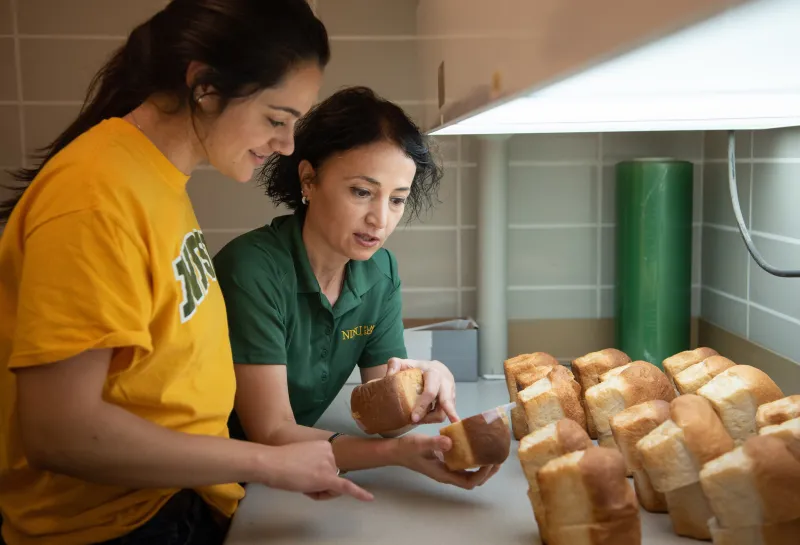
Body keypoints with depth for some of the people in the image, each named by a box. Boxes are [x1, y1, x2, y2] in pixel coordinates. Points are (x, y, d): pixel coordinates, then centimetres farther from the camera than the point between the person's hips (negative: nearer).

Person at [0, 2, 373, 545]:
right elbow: (60, 433, -26)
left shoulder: (161, 176, 3)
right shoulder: (96, 197, -24)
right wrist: (269, 463, -19)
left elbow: (165, 364, 4)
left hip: (190, 498, 8)